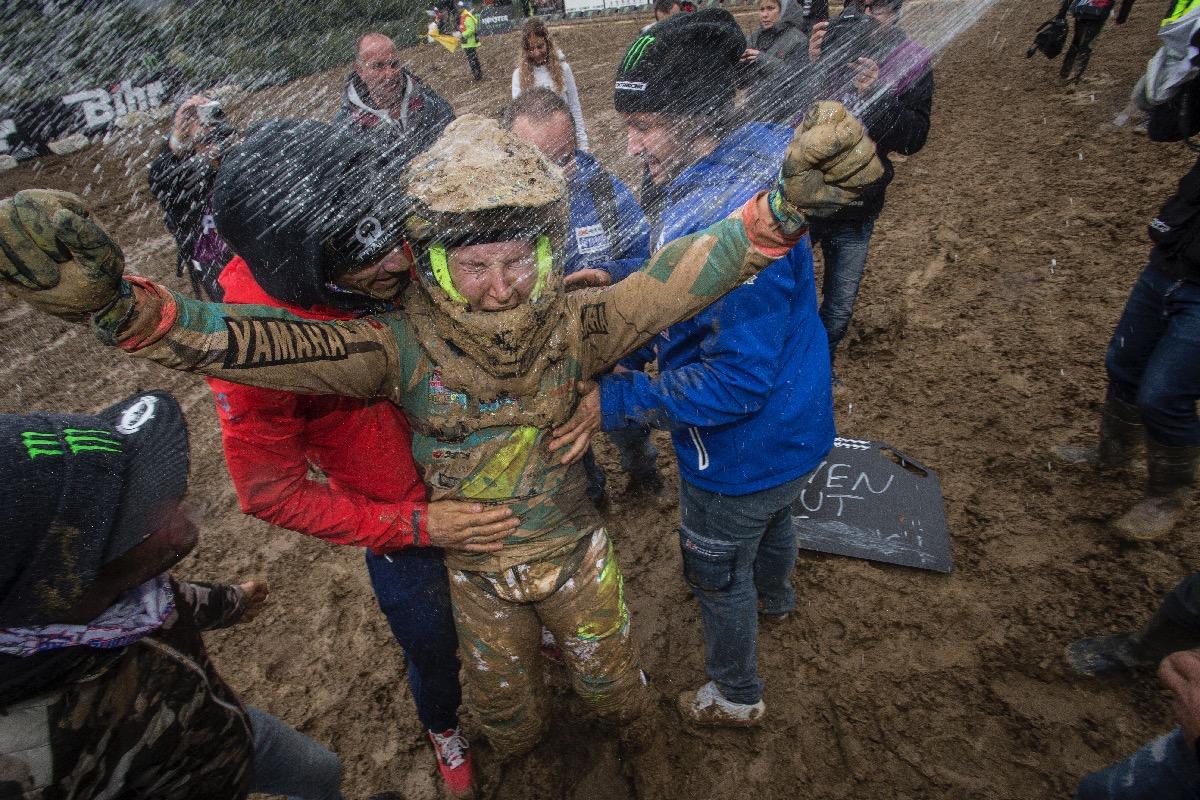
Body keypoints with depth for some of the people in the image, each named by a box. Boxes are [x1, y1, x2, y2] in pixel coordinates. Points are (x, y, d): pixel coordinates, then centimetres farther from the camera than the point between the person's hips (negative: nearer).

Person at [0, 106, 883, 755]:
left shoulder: (573, 323, -23)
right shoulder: (406, 345, -25)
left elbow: (684, 274, -30)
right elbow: (255, 342, -31)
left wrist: (787, 203, -42)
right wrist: (122, 304, -46)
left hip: (577, 551, 0)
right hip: (477, 569, 1)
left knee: (608, 673, 27)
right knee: (499, 693, 29)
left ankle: (633, 729, 65)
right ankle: (522, 749, 68)